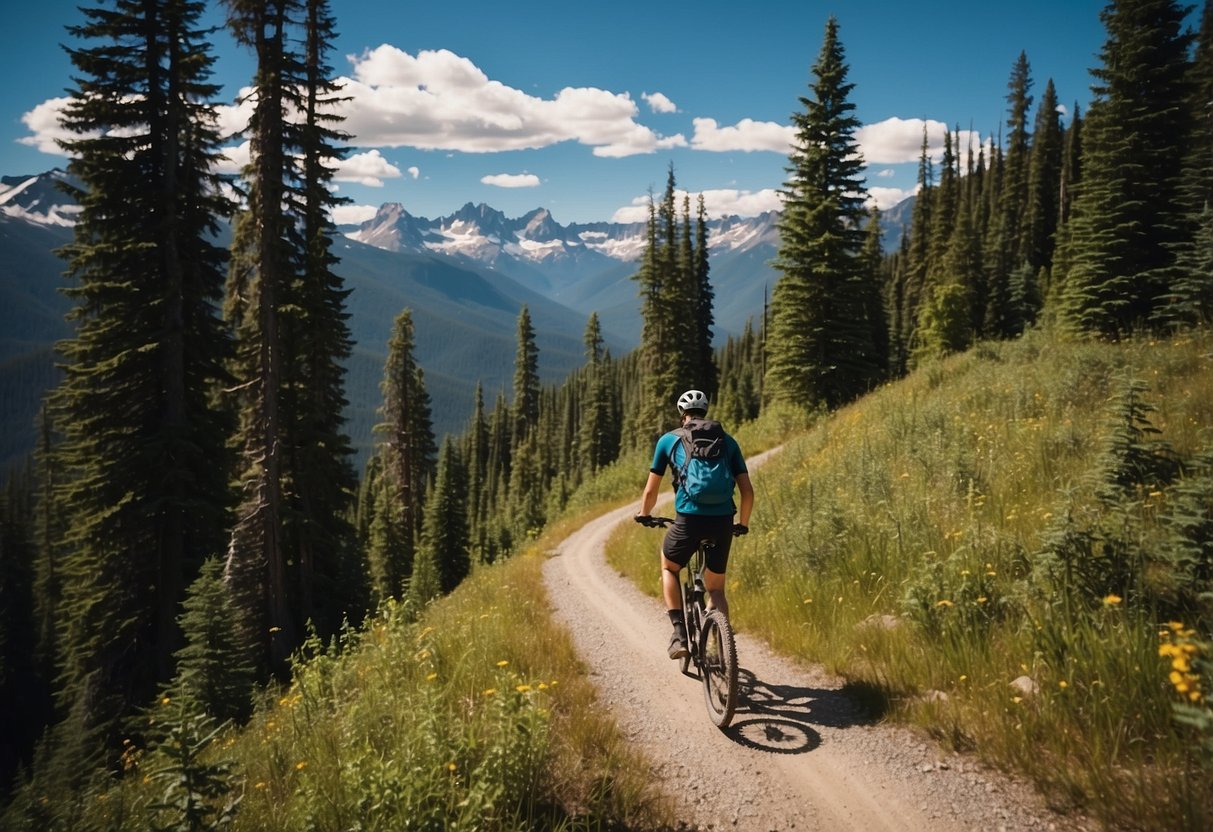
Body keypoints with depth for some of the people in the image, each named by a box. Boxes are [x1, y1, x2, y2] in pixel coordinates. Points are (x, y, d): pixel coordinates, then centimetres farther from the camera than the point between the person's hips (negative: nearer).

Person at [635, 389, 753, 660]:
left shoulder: (669, 440, 13)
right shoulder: (727, 441, 18)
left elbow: (650, 491, 17)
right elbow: (747, 491, 13)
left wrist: (644, 515, 36)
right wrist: (743, 524, 30)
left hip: (689, 519, -2)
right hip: (723, 522, 2)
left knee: (669, 568, 27)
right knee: (715, 587, 22)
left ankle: (679, 632, 14)